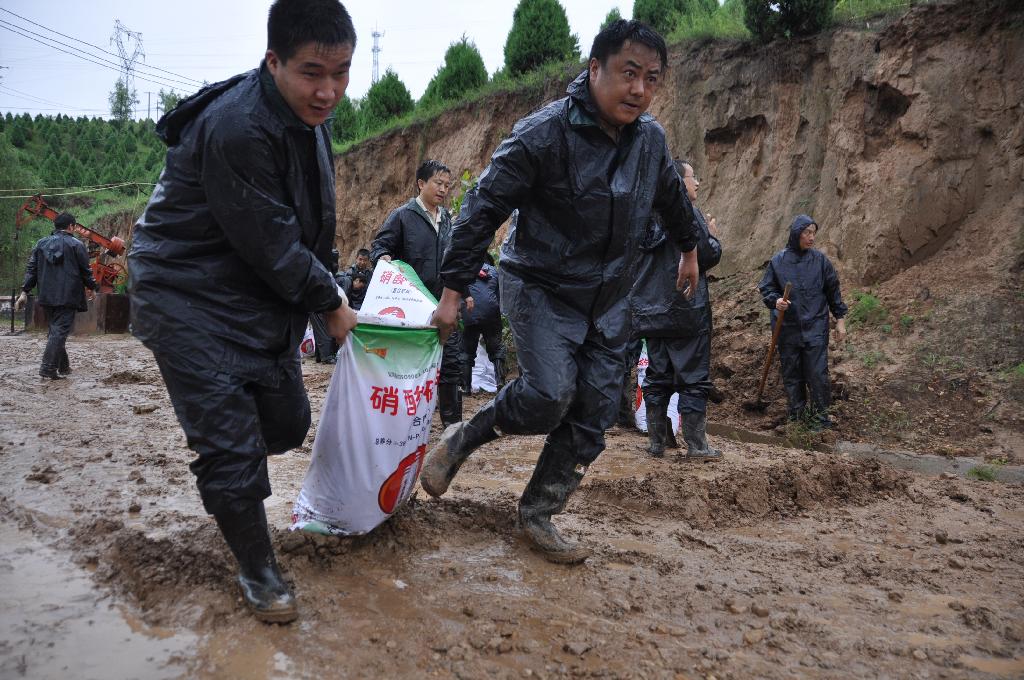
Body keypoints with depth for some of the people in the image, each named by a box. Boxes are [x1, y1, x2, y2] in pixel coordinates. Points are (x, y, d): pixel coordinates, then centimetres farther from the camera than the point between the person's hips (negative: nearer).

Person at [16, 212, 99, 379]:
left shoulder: (41, 243, 11)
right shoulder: (76, 245, -5)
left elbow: (31, 269, 8)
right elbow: (86, 271, -3)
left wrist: (25, 292, 8)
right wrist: (95, 286, 12)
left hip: (46, 297, 6)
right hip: (67, 297, -5)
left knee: (54, 330, 16)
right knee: (60, 331, -6)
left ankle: (63, 366, 23)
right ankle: (48, 369, -14)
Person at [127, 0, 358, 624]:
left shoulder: (309, 121, 2)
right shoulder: (237, 127, -28)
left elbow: (313, 225, 13)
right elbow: (271, 246, -25)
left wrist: (326, 288, 10)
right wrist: (330, 303, -13)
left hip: (266, 296, 8)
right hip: (192, 299, -8)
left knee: (289, 422, 13)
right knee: (234, 449, -4)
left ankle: (216, 444, 46)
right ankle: (258, 572, 17)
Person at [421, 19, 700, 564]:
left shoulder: (650, 139, 0)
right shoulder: (544, 133, -19)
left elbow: (672, 198, 21)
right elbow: (483, 208, -16)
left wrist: (690, 249, 33)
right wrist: (453, 289, -18)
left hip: (608, 302, 6)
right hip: (541, 288, -6)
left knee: (593, 417, 2)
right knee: (550, 393, -24)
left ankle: (537, 515, 18)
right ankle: (462, 440, 5)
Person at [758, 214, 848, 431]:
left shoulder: (820, 259, 1)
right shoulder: (778, 261, -1)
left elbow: (833, 290, 7)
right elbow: (765, 288, 5)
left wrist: (840, 319, 7)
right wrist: (775, 301, -16)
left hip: (815, 326, -1)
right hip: (788, 328, 1)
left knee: (817, 373, -3)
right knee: (791, 373, 9)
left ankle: (820, 414, 12)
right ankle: (797, 412, 22)